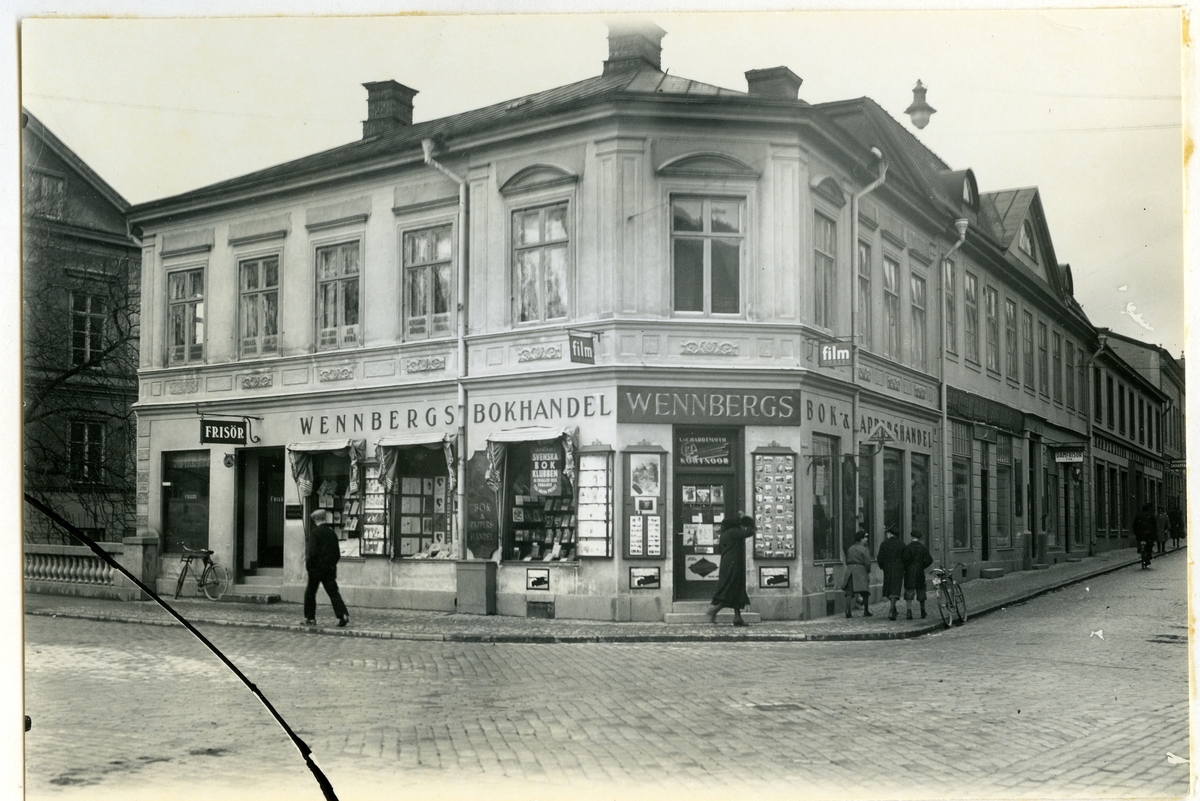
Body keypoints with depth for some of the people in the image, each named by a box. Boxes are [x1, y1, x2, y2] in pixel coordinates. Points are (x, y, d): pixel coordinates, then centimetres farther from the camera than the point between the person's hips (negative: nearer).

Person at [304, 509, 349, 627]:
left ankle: (310, 618, 16)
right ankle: (343, 615, -13)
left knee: (310, 592, 11)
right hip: (330, 568, 5)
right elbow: (337, 553, 10)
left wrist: (308, 563, -4)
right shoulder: (332, 533, 8)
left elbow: (313, 552, -18)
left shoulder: (315, 532, -10)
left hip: (317, 568, -5)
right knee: (333, 592, 2)